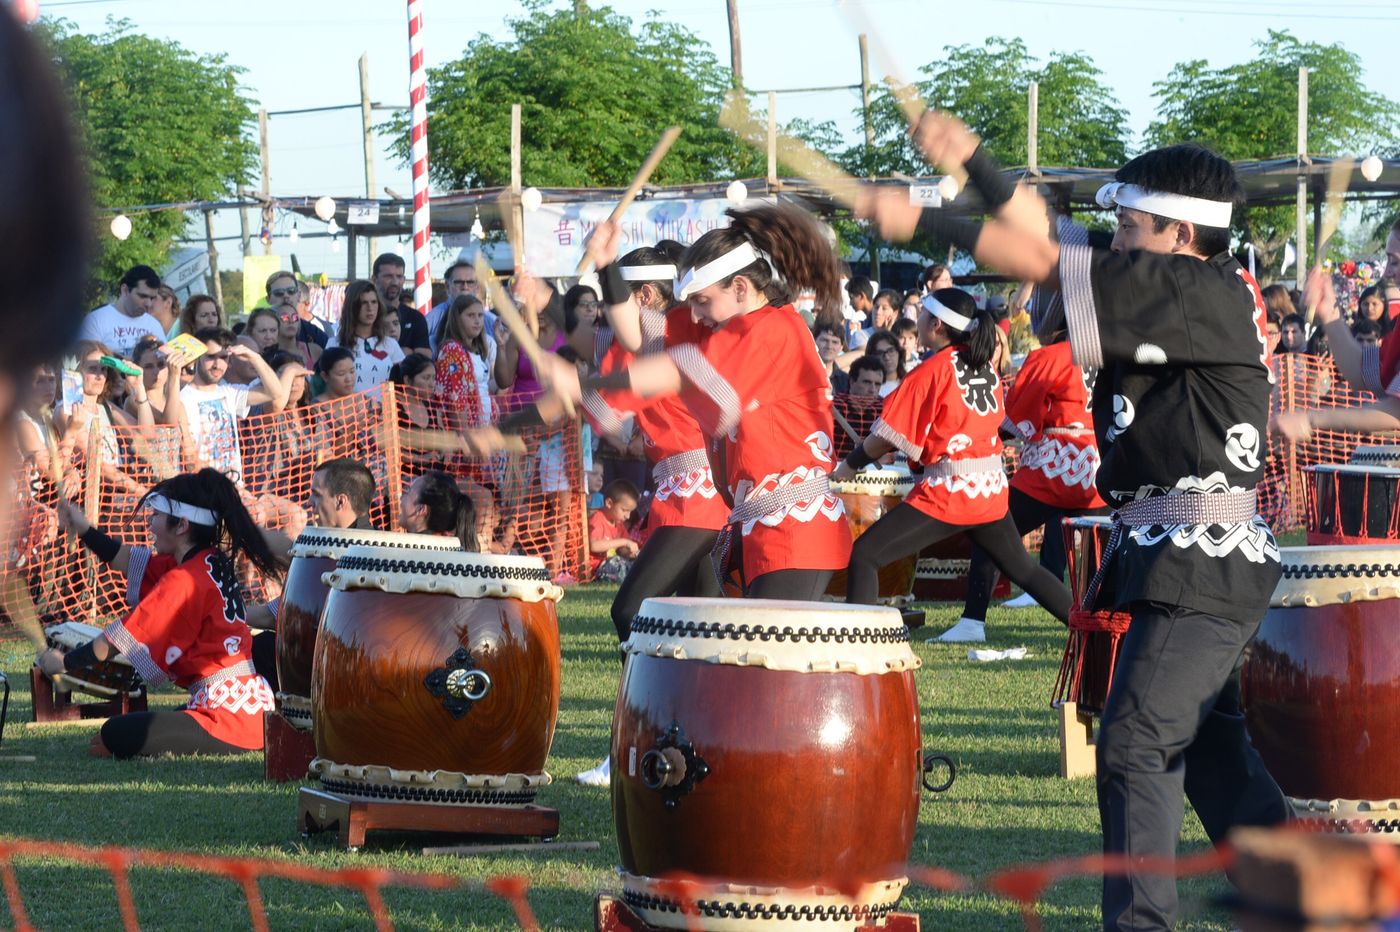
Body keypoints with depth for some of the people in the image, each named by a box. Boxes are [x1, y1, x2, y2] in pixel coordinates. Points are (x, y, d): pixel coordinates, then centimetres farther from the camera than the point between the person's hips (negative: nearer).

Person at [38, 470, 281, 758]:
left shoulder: (184, 580, -14)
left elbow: (118, 639, -8)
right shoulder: (214, 562, 12)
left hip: (227, 718, -10)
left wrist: (64, 663, 4)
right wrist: (85, 531, 18)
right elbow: (129, 560, 20)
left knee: (115, 737, -17)